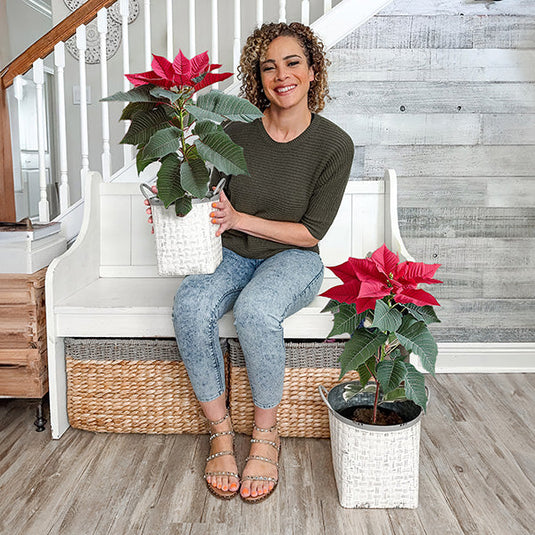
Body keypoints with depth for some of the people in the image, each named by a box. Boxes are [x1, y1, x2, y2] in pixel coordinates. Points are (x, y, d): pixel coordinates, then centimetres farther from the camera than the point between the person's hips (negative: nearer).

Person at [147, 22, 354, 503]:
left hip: (293, 260, -2)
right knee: (191, 305, -30)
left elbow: (311, 233, -9)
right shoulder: (238, 131, -2)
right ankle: (220, 431, -12)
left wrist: (239, 219, -17)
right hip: (231, 256, 3)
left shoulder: (334, 144, -8)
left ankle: (266, 435, -12)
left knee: (255, 310, -36)